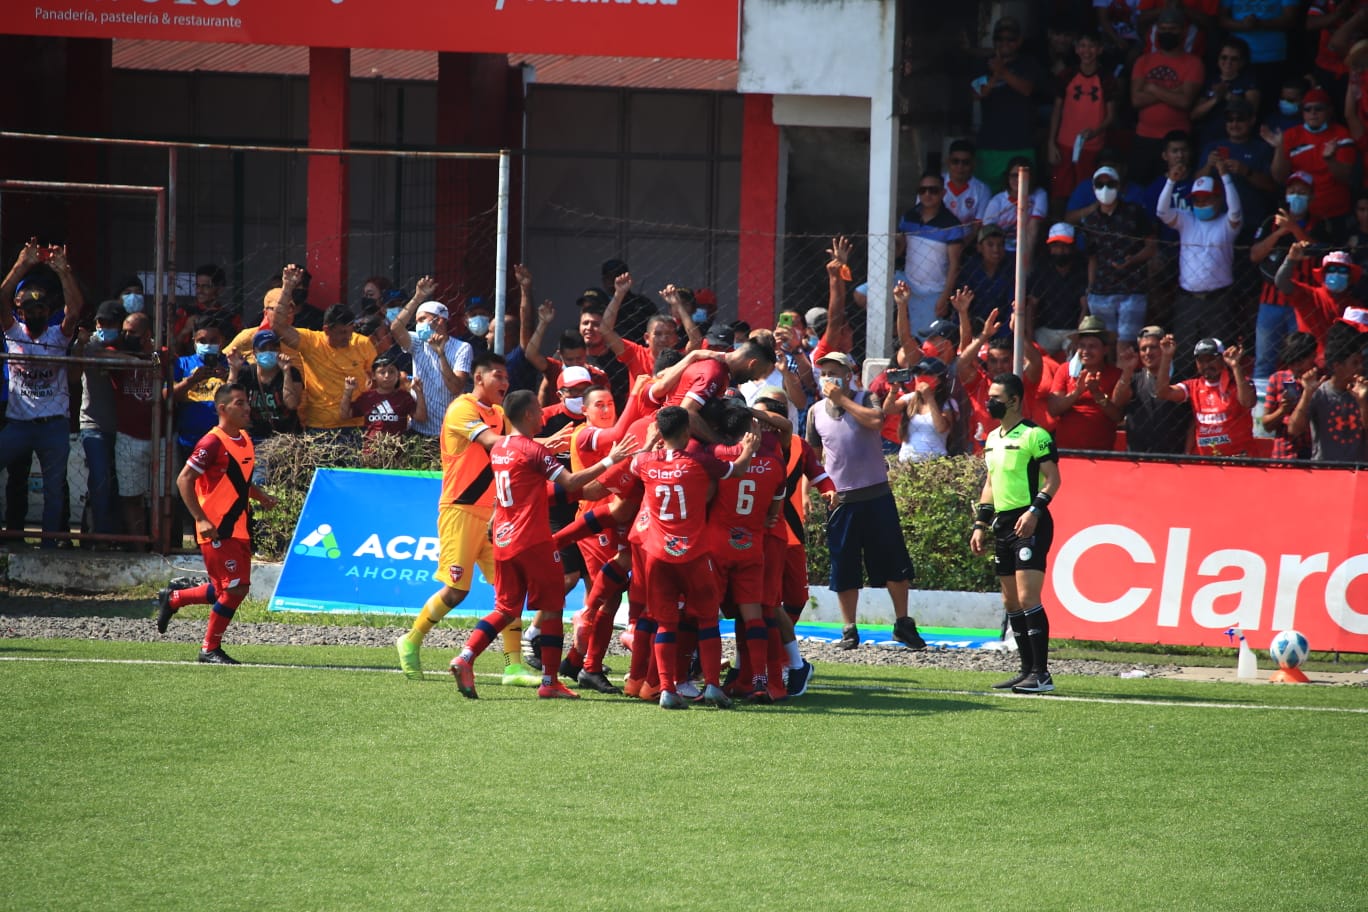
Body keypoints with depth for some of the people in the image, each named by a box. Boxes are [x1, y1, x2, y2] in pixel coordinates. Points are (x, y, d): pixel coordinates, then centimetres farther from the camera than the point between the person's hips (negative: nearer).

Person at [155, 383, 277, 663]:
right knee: (235, 588, -11)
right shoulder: (213, 443, -15)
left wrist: (260, 496, 7)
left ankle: (173, 599, 31)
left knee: (231, 590, 11)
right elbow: (184, 480, -16)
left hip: (237, 529, 9)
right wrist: (201, 520, -23)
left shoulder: (245, 441, 12)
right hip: (216, 530, -9)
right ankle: (210, 649, 3)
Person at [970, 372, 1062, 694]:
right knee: (1011, 601, 8)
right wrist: (980, 525, 19)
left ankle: (1041, 674, -14)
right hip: (1002, 523, 9)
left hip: (1030, 525, -9)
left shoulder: (1034, 435, -9)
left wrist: (1035, 511, -24)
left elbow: (1052, 479, -13)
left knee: (1027, 598, -15)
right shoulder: (992, 438, 17)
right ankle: (1027, 669, 14)